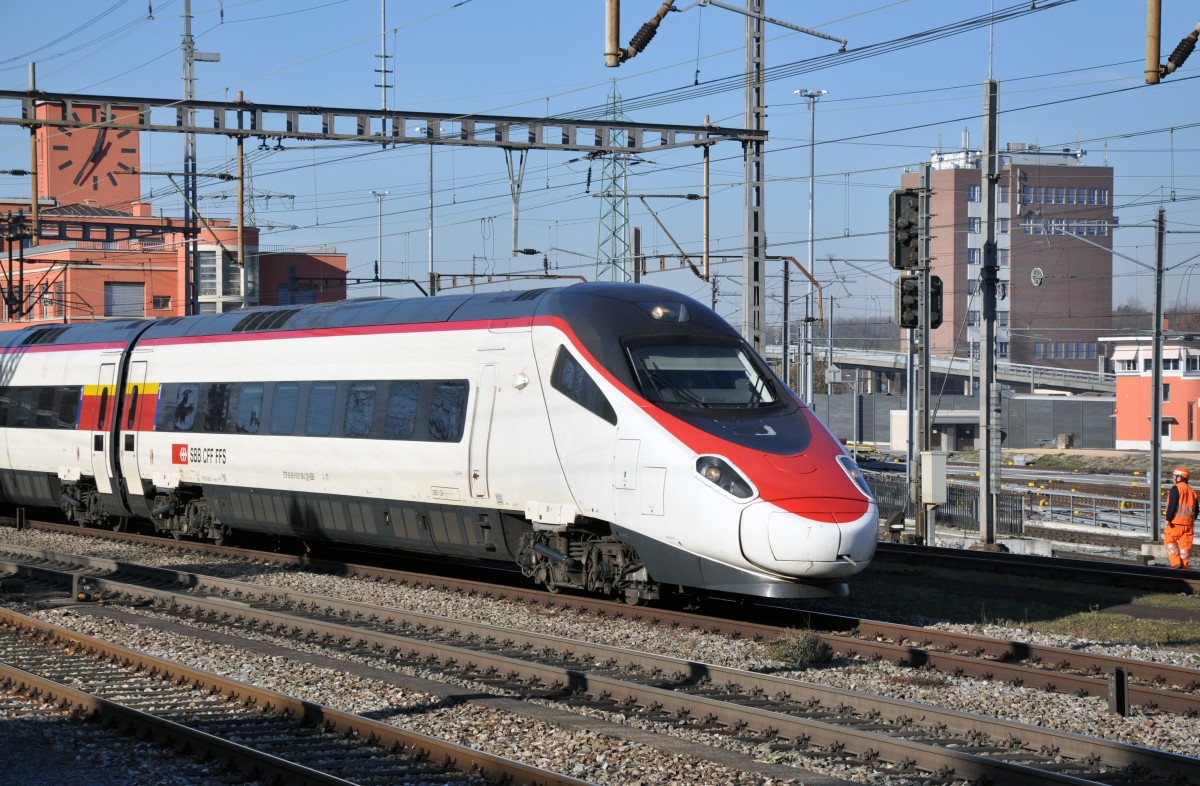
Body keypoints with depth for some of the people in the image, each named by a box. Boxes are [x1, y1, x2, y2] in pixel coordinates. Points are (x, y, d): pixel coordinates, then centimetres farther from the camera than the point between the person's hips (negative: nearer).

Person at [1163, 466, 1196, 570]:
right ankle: (1184, 565, 7)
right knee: (1185, 544, 8)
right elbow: (1195, 509, 19)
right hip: (1188, 523, 6)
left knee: (1170, 540, 4)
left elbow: (1172, 505, -17)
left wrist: (1168, 518, -14)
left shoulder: (1175, 489, -6)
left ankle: (1176, 562, -9)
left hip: (1176, 522, -6)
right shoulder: (1191, 491, 16)